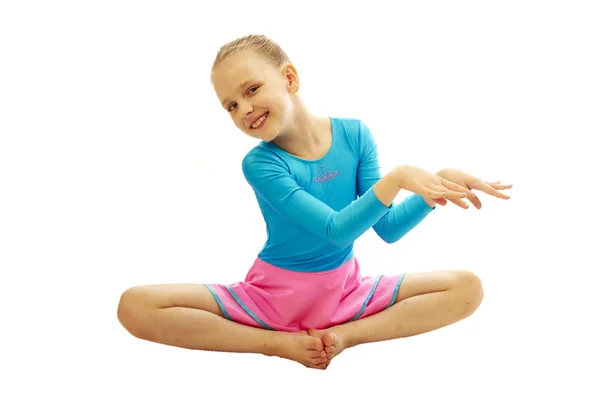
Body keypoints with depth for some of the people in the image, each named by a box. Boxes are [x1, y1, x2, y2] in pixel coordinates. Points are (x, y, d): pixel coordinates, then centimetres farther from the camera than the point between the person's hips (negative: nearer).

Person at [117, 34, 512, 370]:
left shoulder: (354, 135, -8)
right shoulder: (260, 164, -17)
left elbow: (388, 229, -6)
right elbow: (336, 230, -26)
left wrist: (438, 187, -22)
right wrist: (396, 178, -38)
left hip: (345, 290, 3)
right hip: (272, 294, -2)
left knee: (467, 288, -14)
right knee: (135, 306, -22)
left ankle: (343, 336, -17)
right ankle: (282, 344, -20)